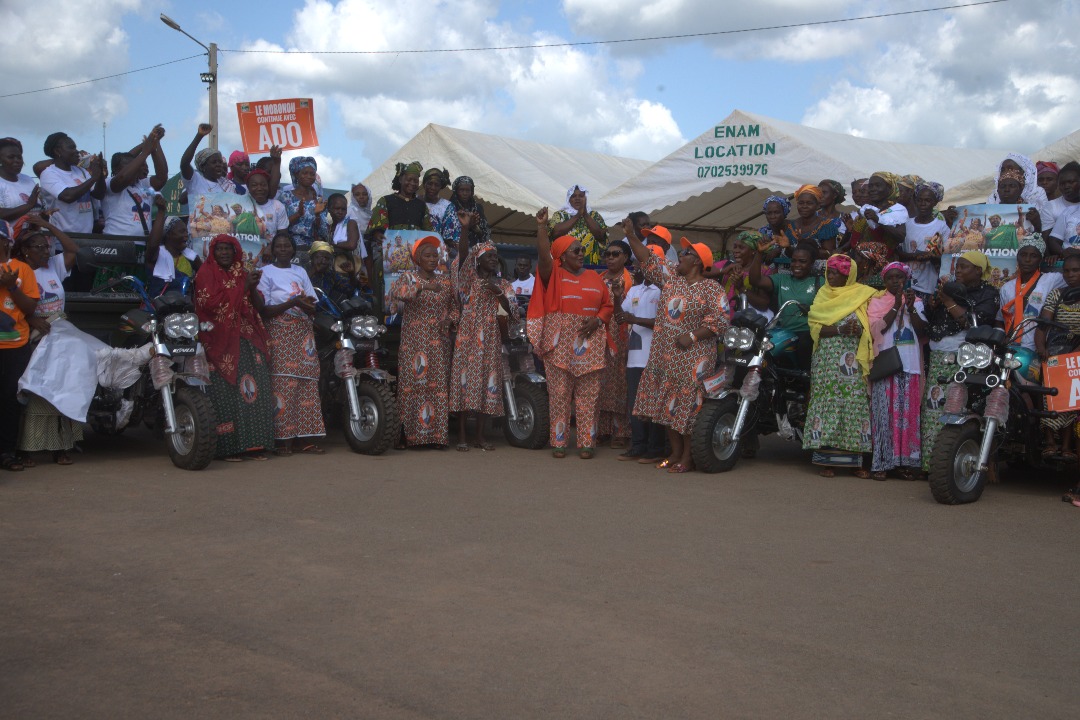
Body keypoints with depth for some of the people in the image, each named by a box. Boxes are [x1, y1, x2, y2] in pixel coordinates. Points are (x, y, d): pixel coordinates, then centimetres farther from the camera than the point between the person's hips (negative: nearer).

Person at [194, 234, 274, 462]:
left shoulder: (242, 274, 20)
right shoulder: (206, 273, 3)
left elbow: (259, 305, 14)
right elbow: (209, 303, -13)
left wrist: (253, 287, -6)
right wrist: (242, 287, -11)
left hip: (247, 340, 5)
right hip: (220, 341, -5)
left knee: (254, 390, -3)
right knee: (226, 393, -11)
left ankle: (252, 444, 1)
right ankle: (227, 447, -8)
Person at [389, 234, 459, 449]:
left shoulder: (446, 282, 14)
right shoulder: (408, 277, 3)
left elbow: (455, 307, 19)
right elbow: (395, 292, -17)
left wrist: (450, 321, -2)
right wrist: (422, 287, -29)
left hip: (438, 344, 3)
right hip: (413, 341, -3)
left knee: (438, 387, -1)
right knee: (412, 385, -7)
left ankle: (437, 435, 2)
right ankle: (410, 435, -4)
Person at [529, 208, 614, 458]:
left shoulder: (594, 278, 14)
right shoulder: (554, 274, 4)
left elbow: (607, 306, 15)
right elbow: (543, 254, -13)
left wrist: (598, 320, -5)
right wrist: (541, 226, -21)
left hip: (589, 344, 3)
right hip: (559, 342, -2)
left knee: (587, 396, 1)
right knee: (559, 394, -1)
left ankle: (586, 442, 6)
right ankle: (558, 442, 7)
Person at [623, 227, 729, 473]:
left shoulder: (712, 289, -5)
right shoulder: (670, 277, 11)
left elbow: (720, 320, -11)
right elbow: (648, 261, 11)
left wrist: (693, 336, -19)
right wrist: (631, 236, 3)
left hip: (693, 357, -6)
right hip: (664, 356, 6)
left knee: (689, 406, -4)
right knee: (668, 404, 9)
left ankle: (687, 457, 3)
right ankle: (675, 453, 19)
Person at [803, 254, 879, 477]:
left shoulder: (863, 294, 9)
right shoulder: (823, 295, 10)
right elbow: (814, 327, 0)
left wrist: (860, 329, -12)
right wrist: (840, 330, -14)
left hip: (854, 361, 0)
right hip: (827, 361, 0)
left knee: (856, 403, -4)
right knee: (827, 403, -4)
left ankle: (856, 460, -1)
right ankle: (826, 460, -2)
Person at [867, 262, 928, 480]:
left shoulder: (916, 301, 16)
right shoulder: (877, 302, 10)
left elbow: (922, 331, 4)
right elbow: (878, 328, -6)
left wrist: (910, 309, -8)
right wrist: (896, 306, -11)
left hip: (910, 365, 2)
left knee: (909, 412, 0)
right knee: (885, 412, -6)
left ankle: (905, 461, 5)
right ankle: (881, 462, -5)